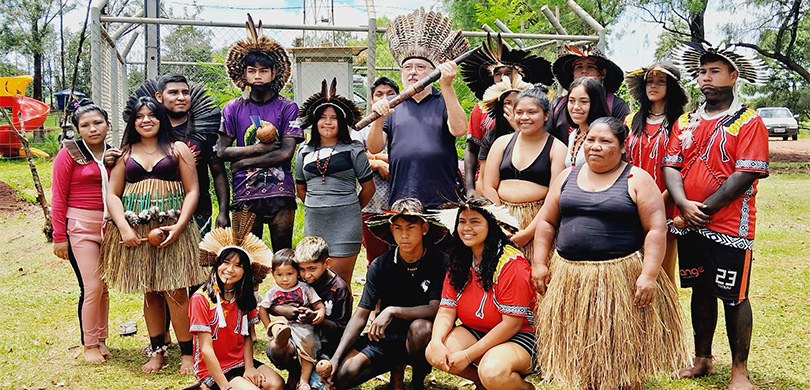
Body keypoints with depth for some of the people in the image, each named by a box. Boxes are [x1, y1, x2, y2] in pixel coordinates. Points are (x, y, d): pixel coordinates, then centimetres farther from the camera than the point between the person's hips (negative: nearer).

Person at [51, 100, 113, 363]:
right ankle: (89, 345, 7)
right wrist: (59, 237, -8)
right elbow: (58, 198, -6)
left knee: (104, 287, 10)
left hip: (109, 227, 4)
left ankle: (101, 340, 23)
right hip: (80, 227, -4)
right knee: (92, 286, -8)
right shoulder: (69, 153, -6)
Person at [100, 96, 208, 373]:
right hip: (135, 229, 3)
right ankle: (157, 351, 15)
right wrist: (124, 228, -6)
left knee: (175, 291, -8)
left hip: (171, 228, -2)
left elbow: (192, 191, 3)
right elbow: (113, 194, 9)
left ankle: (187, 353, -1)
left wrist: (179, 226, -10)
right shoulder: (125, 153, 14)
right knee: (150, 292, 7)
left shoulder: (177, 149, 8)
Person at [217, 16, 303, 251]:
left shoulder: (287, 108, 2)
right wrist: (258, 148, -10)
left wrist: (244, 162, -7)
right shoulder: (232, 109, 7)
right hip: (245, 194, 1)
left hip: (280, 192, -1)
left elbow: (286, 153, -7)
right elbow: (221, 151, 0)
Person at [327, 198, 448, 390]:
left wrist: (393, 311, -29)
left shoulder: (439, 262, -13)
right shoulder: (380, 266, -5)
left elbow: (436, 309, -18)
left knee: (420, 327, -38)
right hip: (385, 336, 2)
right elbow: (361, 315, -7)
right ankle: (396, 367, 10)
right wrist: (336, 358, -18)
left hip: (418, 338, -2)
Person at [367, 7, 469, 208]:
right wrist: (379, 119, -16)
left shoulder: (444, 102, 7)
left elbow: (459, 130, -13)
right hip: (400, 200, 2)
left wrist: (447, 86, -21)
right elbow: (374, 148, 4)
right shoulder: (391, 105, 12)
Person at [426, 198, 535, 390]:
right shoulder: (459, 262, 3)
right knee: (433, 353, -19)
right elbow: (447, 310, -1)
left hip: (518, 337, -6)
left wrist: (468, 356, -21)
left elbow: (512, 323, -20)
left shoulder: (510, 262, -18)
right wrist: (436, 342, -23)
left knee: (493, 372, -35)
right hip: (476, 333, 6)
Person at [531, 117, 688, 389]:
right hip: (570, 278, 4)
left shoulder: (637, 180, -2)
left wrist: (649, 275, -16)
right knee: (579, 349, 10)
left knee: (621, 349, 3)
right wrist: (539, 263, 3)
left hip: (621, 279, -4)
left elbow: (656, 229, -8)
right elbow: (546, 222, 12)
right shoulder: (567, 177, 10)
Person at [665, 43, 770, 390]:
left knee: (733, 297, 2)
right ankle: (702, 359, 28)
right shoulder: (686, 122, 11)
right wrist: (684, 205, -14)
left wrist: (704, 209, -17)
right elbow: (670, 166, 4)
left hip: (729, 227, -5)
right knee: (700, 290, 15)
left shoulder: (748, 121, -6)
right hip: (689, 225, 5)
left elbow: (746, 175, -15)